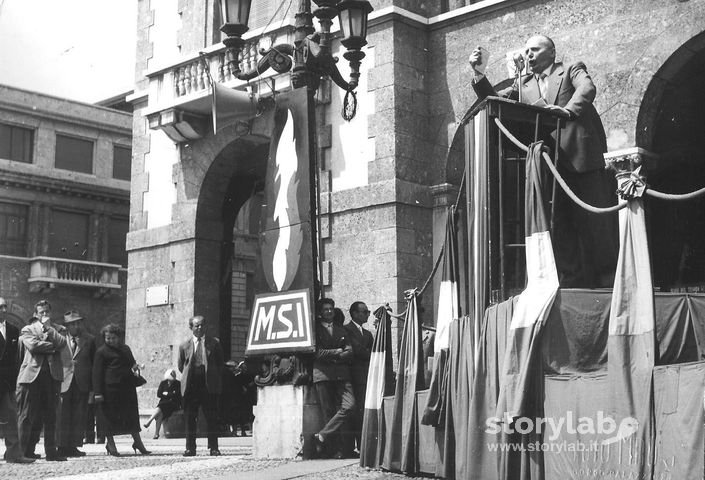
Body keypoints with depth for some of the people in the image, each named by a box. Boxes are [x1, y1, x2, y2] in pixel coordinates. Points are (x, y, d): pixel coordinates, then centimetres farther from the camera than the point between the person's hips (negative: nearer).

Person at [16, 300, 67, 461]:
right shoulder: (27, 330, 10)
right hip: (32, 375, -3)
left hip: (52, 376, 3)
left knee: (50, 416, 2)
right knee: (27, 416, -3)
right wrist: (53, 346, -1)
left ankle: (51, 451, 4)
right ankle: (23, 451, 2)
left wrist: (48, 328, -1)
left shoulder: (55, 330, 21)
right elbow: (33, 345, -10)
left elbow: (62, 343, -1)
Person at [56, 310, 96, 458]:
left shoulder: (89, 340, 7)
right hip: (64, 383, -1)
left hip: (82, 384, 1)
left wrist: (92, 387, 4)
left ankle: (73, 446, 7)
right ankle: (62, 446, 5)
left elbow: (94, 364, 9)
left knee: (79, 417, 2)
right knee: (63, 416, -1)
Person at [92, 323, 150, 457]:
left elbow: (132, 363, 28)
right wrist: (97, 393, -12)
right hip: (110, 387, -5)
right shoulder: (101, 351, -2)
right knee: (110, 416, 2)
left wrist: (135, 368, 1)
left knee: (132, 415, 8)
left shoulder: (125, 349, 15)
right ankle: (110, 443, 15)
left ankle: (138, 442, 15)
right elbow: (97, 373, -5)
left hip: (127, 387, 5)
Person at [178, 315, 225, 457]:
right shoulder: (184, 346, 9)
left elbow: (220, 364, 12)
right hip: (190, 387, 1)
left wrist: (216, 380, 7)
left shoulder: (214, 343, 8)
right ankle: (190, 448, 10)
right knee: (190, 418, 4)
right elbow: (181, 366, 17)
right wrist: (189, 377, 11)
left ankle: (213, 448, 5)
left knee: (212, 418, 0)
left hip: (209, 386, -1)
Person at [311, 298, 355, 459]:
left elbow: (349, 352, 10)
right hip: (322, 374, -3)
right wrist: (337, 352, -2)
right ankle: (338, 448, -1)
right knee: (329, 412, -5)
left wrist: (330, 357, -4)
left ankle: (322, 436, -10)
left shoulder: (341, 330, 21)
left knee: (349, 406, -16)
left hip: (341, 374, 3)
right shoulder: (315, 330, 9)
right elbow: (317, 353, -4)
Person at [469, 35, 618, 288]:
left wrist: (568, 110, -28)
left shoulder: (572, 69, 10)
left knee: (596, 222, -2)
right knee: (558, 225, 1)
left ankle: (608, 281, 4)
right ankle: (570, 281, 4)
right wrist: (477, 73, 1)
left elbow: (587, 89, -9)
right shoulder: (523, 84, 21)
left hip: (581, 155, -4)